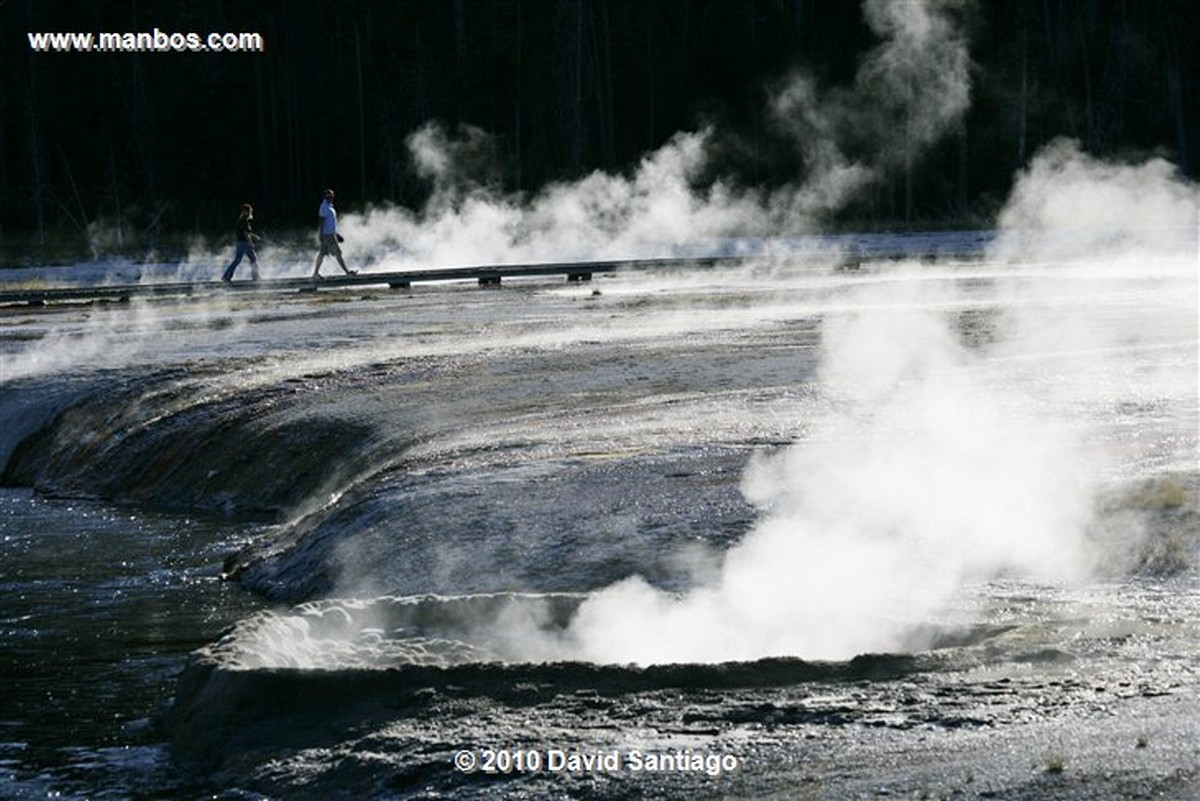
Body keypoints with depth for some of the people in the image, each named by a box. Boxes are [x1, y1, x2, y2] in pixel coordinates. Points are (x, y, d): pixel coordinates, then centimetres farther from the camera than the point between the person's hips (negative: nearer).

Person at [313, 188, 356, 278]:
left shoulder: (330, 207, 18)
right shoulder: (324, 207, -12)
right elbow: (321, 221, -18)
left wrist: (336, 233, 27)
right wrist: (321, 233, -23)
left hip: (331, 233, 10)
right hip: (328, 234, -10)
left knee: (322, 253, 9)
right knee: (337, 253, -6)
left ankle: (316, 273, 10)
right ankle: (347, 271, -4)